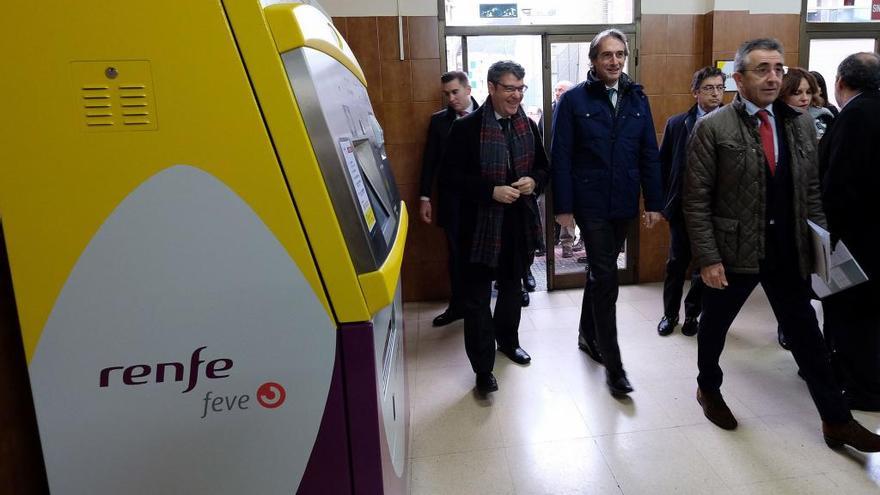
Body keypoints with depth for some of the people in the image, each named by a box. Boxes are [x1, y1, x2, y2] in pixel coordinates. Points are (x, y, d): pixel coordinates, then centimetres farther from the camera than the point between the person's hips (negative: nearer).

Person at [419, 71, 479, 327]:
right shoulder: (438, 120, 5)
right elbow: (430, 161, 5)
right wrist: (425, 198, 2)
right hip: (451, 199, 2)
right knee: (456, 254, 9)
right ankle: (458, 305, 21)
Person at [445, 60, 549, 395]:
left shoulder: (528, 126, 6)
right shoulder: (467, 127, -10)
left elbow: (543, 167, 14)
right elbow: (455, 175, -12)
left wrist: (534, 181, -8)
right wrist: (492, 191, -23)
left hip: (519, 221, 6)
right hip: (481, 224, -5)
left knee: (511, 286, 22)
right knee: (478, 297, 0)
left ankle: (507, 340, 45)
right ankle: (483, 369, 12)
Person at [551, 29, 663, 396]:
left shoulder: (637, 99, 7)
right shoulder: (574, 100, -5)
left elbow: (649, 155, 7)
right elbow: (561, 158, -7)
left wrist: (654, 202, 4)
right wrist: (563, 207, -11)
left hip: (624, 203, 4)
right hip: (590, 203, -4)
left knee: (600, 270, 17)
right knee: (606, 277, -5)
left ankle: (588, 334, 36)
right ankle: (613, 363, 5)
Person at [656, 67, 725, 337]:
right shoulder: (677, 123, 1)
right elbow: (663, 165, 4)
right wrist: (664, 200, 1)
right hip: (683, 206, 0)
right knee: (677, 263, 9)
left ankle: (692, 313, 30)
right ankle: (670, 314, 26)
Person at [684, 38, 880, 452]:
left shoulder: (801, 125, 6)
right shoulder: (712, 128, -10)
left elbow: (812, 193, 11)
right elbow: (696, 200, -12)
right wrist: (708, 259, -15)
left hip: (788, 253, 4)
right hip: (732, 252, -4)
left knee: (805, 333, 12)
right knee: (714, 326, 15)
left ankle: (836, 420, 27)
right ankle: (709, 389, 40)